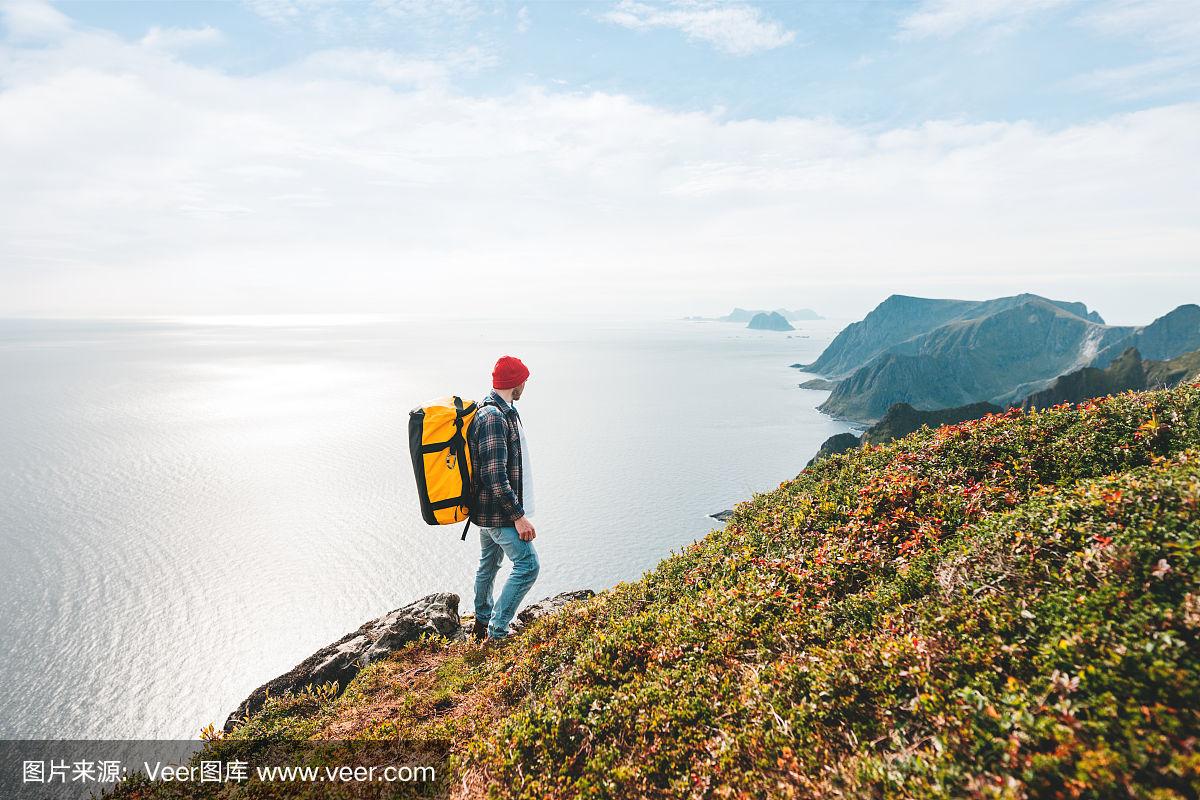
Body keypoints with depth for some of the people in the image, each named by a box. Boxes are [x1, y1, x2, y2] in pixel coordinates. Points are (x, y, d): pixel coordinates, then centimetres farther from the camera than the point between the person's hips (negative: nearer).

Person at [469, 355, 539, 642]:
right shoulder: (494, 417, -24)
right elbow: (496, 476, -27)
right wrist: (519, 517, -23)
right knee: (527, 566, -7)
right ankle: (496, 634, 1)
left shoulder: (496, 411, 10)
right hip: (500, 512, -10)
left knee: (489, 565, 20)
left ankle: (482, 623, 36)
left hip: (489, 509, 10)